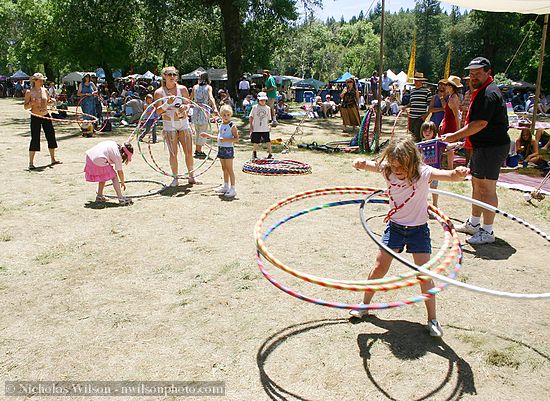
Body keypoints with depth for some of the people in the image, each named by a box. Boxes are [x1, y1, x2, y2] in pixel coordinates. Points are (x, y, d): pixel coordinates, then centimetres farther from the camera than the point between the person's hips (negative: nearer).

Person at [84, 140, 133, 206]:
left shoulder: (113, 144, 15)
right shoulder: (117, 156, -5)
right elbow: (120, 171, 1)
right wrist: (122, 183, 15)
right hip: (98, 161, -9)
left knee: (103, 175, 25)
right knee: (114, 177, -1)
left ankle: (99, 196, 31)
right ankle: (121, 198, -7)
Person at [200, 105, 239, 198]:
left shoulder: (232, 126, -11)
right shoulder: (221, 125, 12)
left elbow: (236, 138, -15)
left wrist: (226, 139, -25)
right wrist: (208, 135, 19)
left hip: (228, 149, -7)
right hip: (221, 148, 7)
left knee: (229, 169, -5)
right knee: (224, 168, 15)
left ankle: (232, 188, -1)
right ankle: (226, 186, 26)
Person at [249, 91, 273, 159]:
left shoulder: (267, 108, 4)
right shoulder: (255, 107, 0)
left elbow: (268, 118, 11)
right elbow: (251, 117, 4)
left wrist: (268, 125, 6)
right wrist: (251, 126, 0)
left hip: (265, 129, 1)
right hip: (256, 129, -1)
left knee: (268, 142, -3)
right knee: (255, 142, 8)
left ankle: (270, 154, 10)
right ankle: (254, 154, 28)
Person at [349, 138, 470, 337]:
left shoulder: (423, 172, -22)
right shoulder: (388, 169, -11)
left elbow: (450, 176, -35)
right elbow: (370, 165, -12)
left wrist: (459, 173, -59)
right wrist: (360, 163, -37)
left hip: (418, 229, -2)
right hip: (394, 226, 3)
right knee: (379, 267, 7)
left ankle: (432, 319, 14)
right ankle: (364, 305, 26)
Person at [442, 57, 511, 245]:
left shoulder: (489, 94, -18)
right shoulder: (481, 92, 16)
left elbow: (480, 124, -24)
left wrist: (455, 136, -18)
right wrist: (461, 138, 20)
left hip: (492, 147, -11)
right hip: (481, 146, 11)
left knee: (487, 188, -6)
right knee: (476, 184, 18)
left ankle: (487, 232, 2)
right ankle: (473, 223, 31)